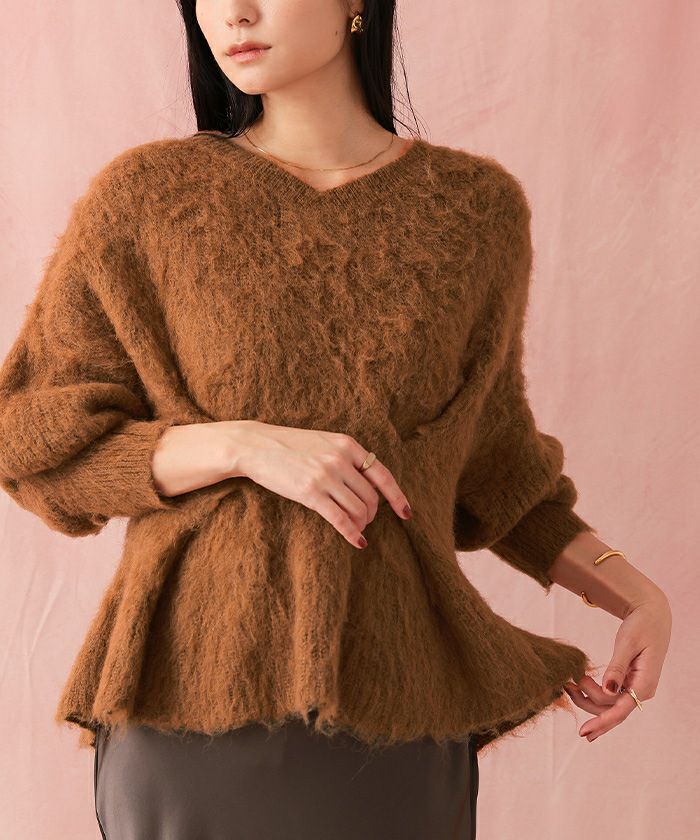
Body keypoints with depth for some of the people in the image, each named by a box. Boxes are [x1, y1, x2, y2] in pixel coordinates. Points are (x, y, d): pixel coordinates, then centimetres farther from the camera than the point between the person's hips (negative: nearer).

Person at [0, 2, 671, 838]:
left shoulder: (478, 205, 3)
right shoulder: (145, 196, -3)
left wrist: (634, 591, 1)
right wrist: (244, 445, -17)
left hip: (395, 698, 2)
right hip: (195, 687, -1)